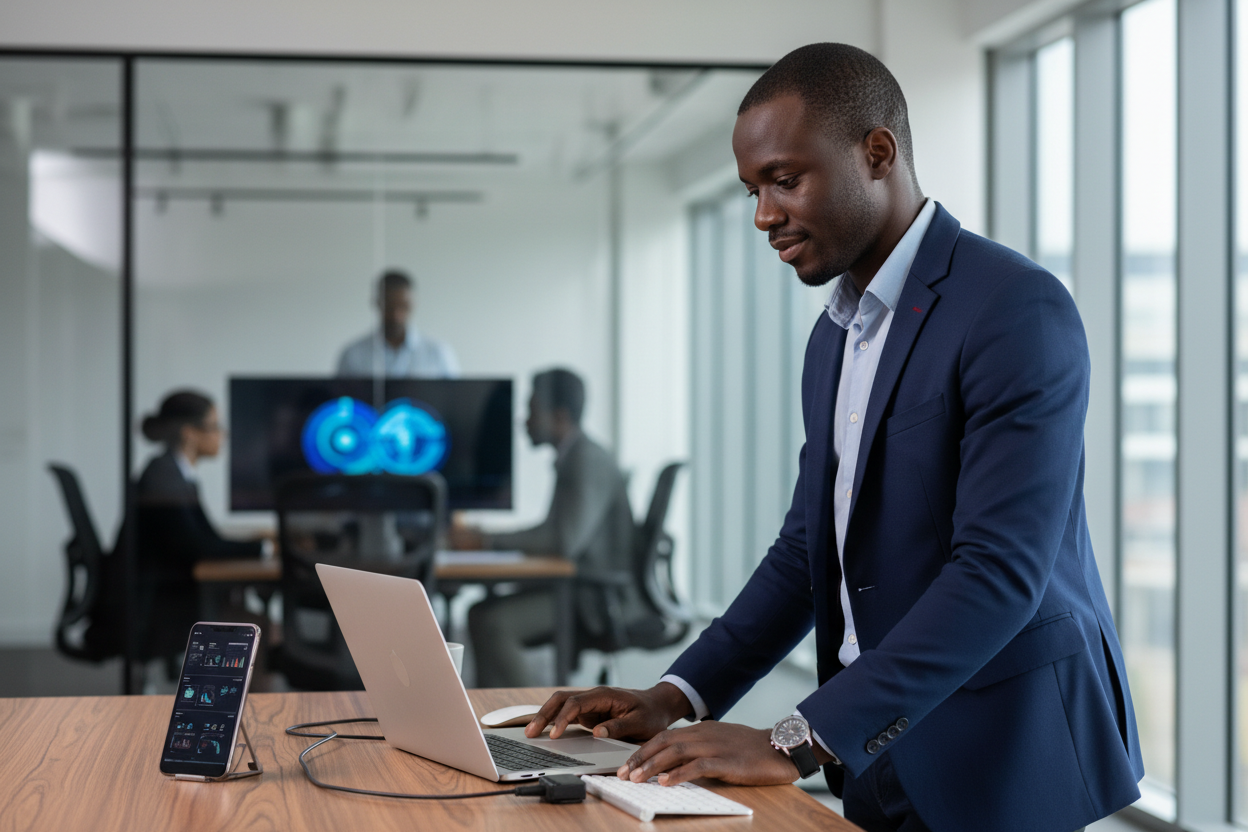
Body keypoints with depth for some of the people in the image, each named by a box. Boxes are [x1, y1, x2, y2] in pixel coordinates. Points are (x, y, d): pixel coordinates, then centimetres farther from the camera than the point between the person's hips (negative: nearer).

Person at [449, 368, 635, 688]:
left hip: (599, 601, -10)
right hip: (577, 591, 10)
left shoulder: (589, 460, -16)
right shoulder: (572, 458, 15)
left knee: (491, 623, -18)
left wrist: (488, 540, -21)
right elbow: (553, 534, 20)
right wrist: (485, 537, 7)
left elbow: (565, 542, -28)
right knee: (483, 614, 3)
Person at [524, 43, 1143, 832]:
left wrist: (796, 743, -28)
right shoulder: (837, 333, 12)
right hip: (883, 760, 7)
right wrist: (677, 697, 2)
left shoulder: (1018, 310, -16)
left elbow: (999, 571, -25)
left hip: (1005, 764, -7)